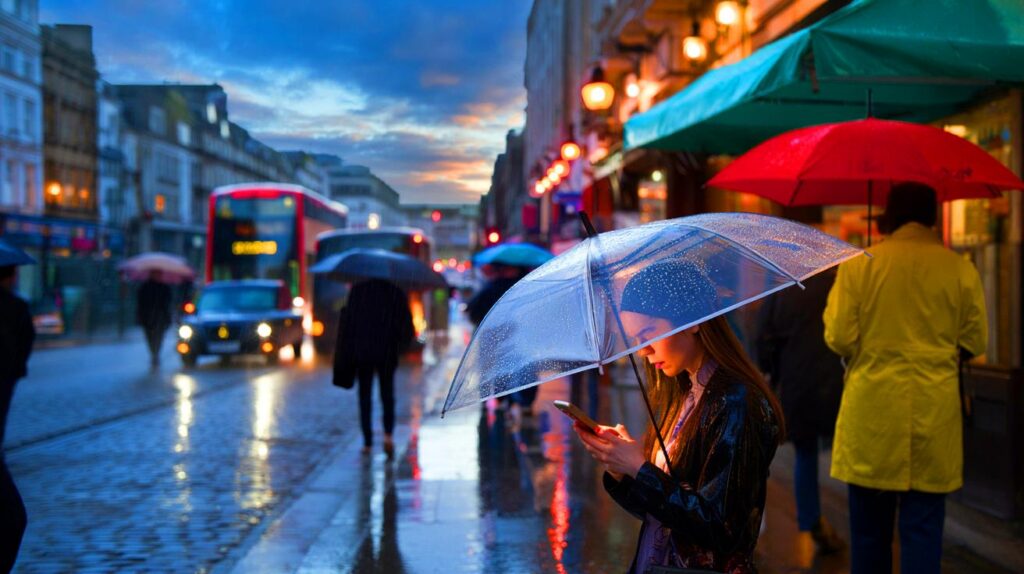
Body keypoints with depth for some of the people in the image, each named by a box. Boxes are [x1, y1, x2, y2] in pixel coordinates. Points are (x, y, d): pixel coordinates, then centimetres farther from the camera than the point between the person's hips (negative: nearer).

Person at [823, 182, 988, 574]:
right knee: (923, 527, 7)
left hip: (872, 412, 0)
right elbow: (975, 342, 6)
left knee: (869, 528, 12)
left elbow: (839, 339, -7)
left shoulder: (859, 263, -5)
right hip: (935, 413, 1)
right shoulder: (961, 269, -1)